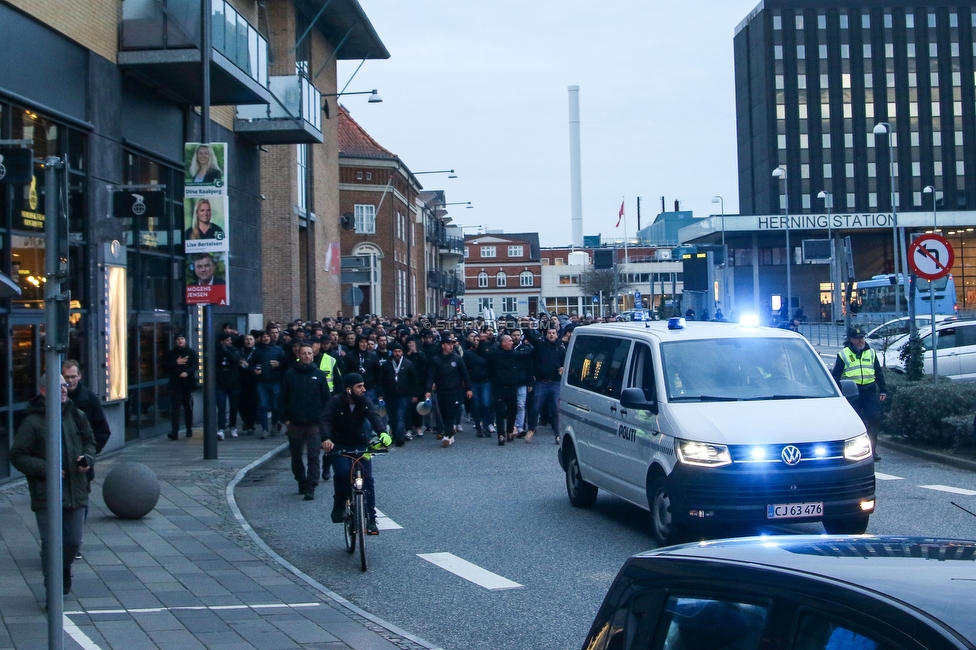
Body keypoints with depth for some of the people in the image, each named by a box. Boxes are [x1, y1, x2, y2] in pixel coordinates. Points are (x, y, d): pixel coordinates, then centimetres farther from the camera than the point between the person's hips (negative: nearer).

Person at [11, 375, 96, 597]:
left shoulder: (77, 416, 8)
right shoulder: (32, 422, -7)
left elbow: (89, 442, 21)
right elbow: (17, 456, -6)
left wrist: (88, 458, -1)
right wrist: (44, 469, -16)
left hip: (75, 493, 4)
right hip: (46, 495, -4)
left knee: (73, 541, 10)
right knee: (51, 544, -5)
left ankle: (64, 570, 39)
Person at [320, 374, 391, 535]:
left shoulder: (365, 402, -6)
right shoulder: (335, 402, -13)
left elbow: (374, 417, -21)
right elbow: (326, 420, -26)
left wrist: (383, 433, -43)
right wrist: (326, 439, -47)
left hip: (360, 446, 3)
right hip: (339, 447, -2)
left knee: (367, 479, -10)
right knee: (343, 471, -29)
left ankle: (371, 519, -2)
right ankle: (338, 506, -7)